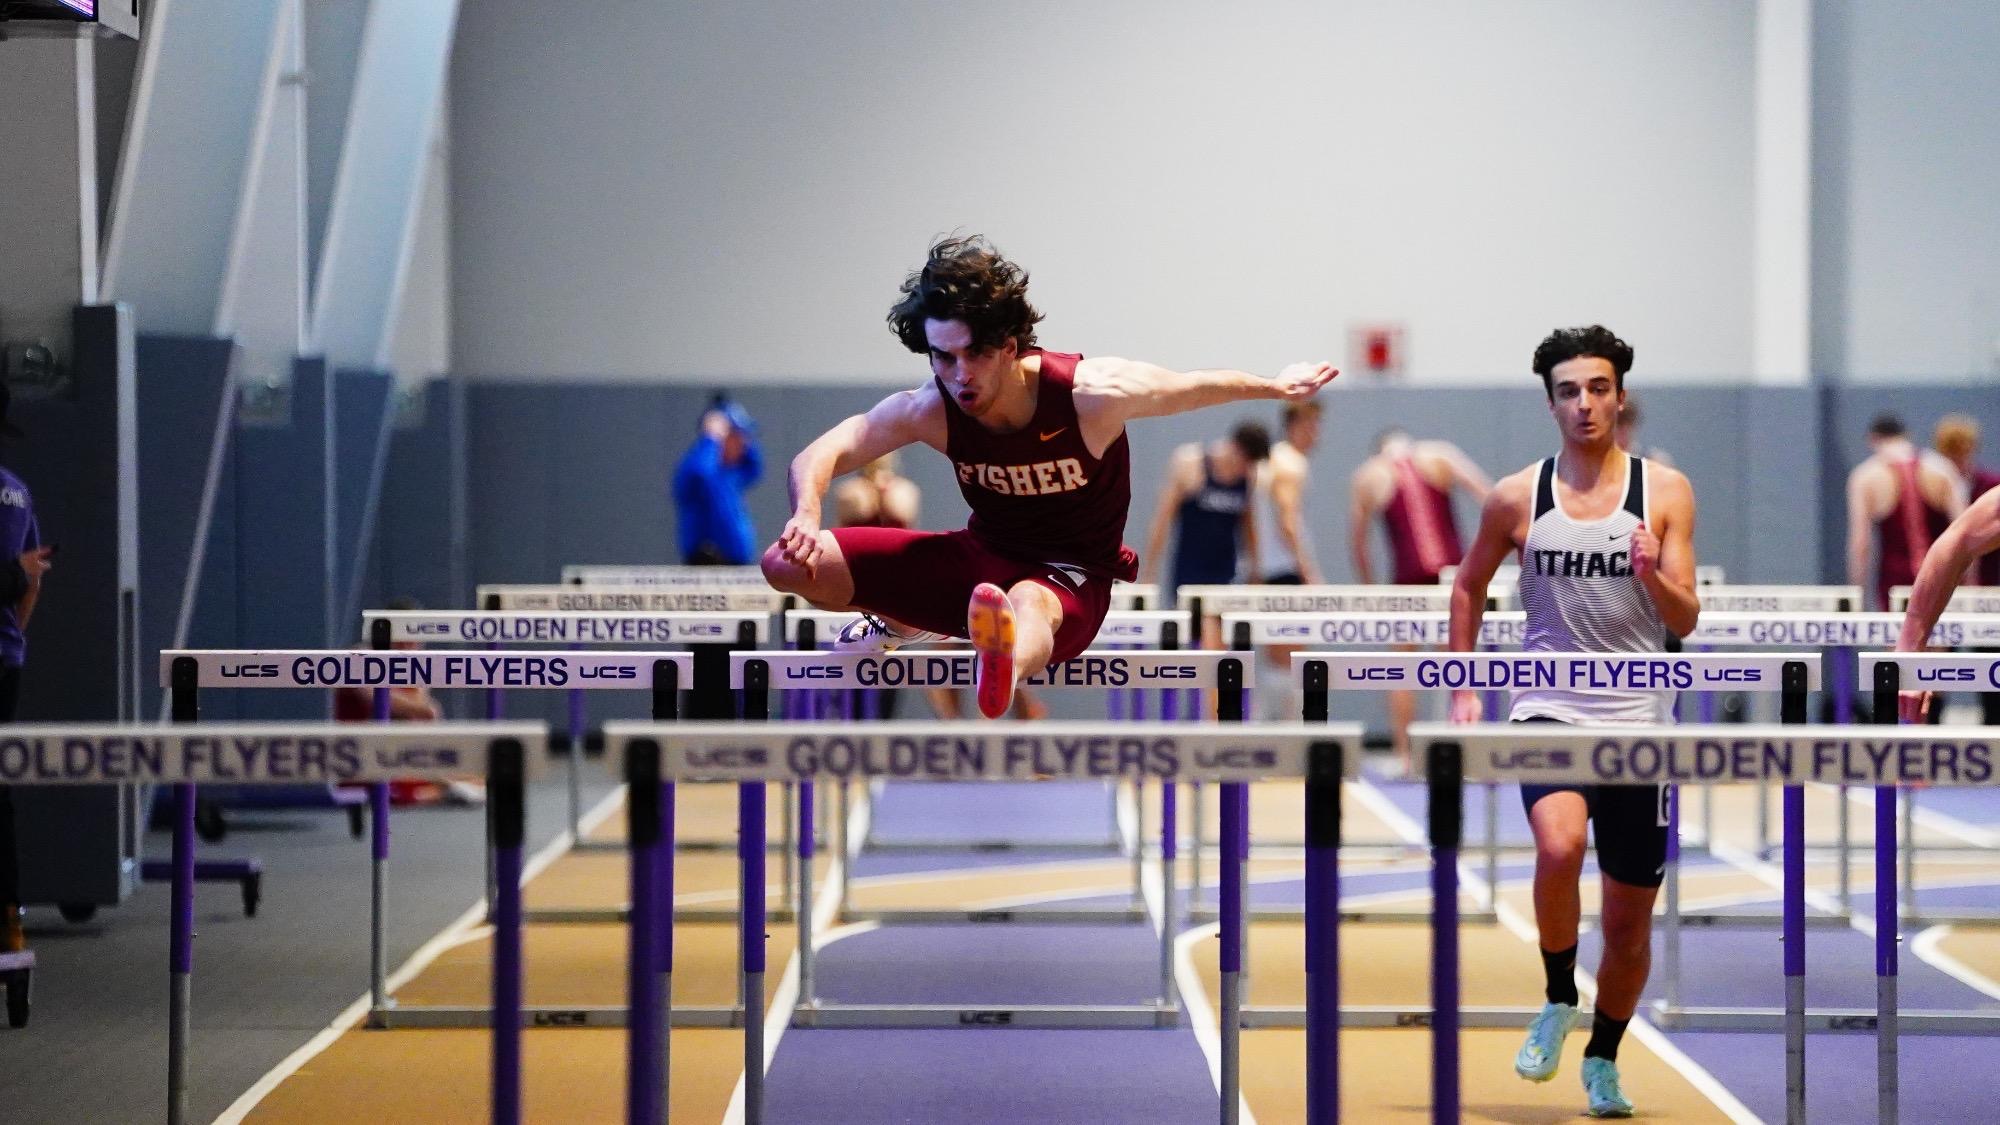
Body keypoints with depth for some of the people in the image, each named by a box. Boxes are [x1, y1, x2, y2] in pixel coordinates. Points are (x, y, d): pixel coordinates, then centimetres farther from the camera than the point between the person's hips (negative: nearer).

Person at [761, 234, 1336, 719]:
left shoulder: (1093, 394, -22)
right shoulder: (929, 410, -15)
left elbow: (1199, 386, -5)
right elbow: (820, 455, -14)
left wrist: (1277, 386, 7)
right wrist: (806, 516, -35)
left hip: (1068, 581, -5)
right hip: (979, 561, 5)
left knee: (1026, 606, -45)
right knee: (788, 563, -6)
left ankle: (1003, 673, -86)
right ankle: (899, 625, 28)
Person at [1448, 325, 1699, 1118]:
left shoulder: (1665, 491, 0)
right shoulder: (1516, 497, 2)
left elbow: (1684, 621, -3)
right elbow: (1469, 586, 17)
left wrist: (1651, 573, -24)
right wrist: (1462, 688, 10)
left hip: (1637, 720, 1)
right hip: (1549, 707, -1)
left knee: (1630, 920, 8)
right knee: (1559, 847, -30)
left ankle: (1603, 1059, 31)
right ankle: (1557, 1000, -5)